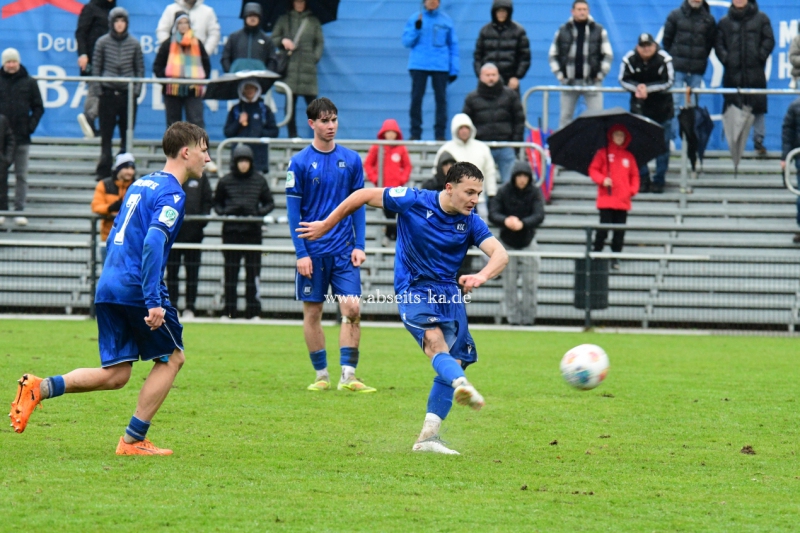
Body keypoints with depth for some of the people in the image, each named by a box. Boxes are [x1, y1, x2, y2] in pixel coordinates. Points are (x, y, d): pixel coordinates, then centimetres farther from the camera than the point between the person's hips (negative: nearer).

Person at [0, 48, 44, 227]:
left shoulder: (29, 83, 3)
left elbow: (38, 108, 7)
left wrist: (31, 126, -5)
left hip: (22, 138, 0)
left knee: (21, 176, 1)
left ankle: (19, 211, 4)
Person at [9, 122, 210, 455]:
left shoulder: (141, 184, 19)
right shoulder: (172, 193, -9)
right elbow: (153, 242, -23)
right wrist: (153, 300, -27)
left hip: (108, 288, 8)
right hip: (137, 288, -8)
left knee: (114, 375, 8)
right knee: (171, 358, 8)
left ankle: (40, 388, -10)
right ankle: (133, 440, 4)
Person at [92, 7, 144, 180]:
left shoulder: (134, 44, 5)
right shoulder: (102, 42, 2)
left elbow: (140, 68, 9)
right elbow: (96, 67, 5)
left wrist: (137, 89, 0)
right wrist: (97, 90, -2)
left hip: (128, 94, 1)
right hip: (108, 93, -1)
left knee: (127, 134, 3)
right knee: (106, 134, 0)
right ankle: (103, 170, 3)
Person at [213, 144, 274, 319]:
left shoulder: (259, 180, 5)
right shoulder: (226, 181, 5)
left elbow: (269, 203, 10)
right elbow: (217, 202, 14)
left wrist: (260, 212, -9)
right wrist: (222, 212, -6)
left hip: (253, 231, 0)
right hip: (231, 231, 0)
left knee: (253, 270, 1)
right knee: (230, 271, 3)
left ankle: (253, 311, 5)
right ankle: (229, 310, 8)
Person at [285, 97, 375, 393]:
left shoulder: (351, 160, 4)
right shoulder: (300, 162, -3)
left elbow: (358, 205, 9)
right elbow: (293, 210, -3)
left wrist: (359, 245, 0)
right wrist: (301, 253, -9)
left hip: (344, 250, 2)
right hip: (312, 250, -2)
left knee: (352, 309, -8)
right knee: (312, 313, 3)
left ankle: (348, 375, -6)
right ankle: (321, 375, 13)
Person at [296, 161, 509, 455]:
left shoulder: (471, 222, -1)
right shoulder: (414, 201, -10)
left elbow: (500, 254, -13)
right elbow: (363, 196, 0)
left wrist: (481, 276, -36)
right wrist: (326, 225, 7)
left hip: (449, 294, 5)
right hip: (413, 290, -5)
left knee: (454, 363, 0)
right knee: (435, 340, -31)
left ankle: (428, 436, 5)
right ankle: (462, 385, -62)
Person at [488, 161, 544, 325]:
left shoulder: (535, 193, -9)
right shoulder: (503, 192, -9)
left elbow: (539, 215, -21)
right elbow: (492, 213, -14)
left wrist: (522, 223, -41)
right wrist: (505, 221, -37)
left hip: (527, 242, 0)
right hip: (507, 243, 0)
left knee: (529, 283, -1)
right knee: (509, 284, 1)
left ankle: (528, 318, 7)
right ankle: (513, 317, 8)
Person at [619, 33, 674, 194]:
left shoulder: (664, 59, -18)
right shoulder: (629, 59, -12)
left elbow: (668, 82, -16)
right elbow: (623, 80, -6)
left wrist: (647, 88, -25)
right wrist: (636, 88, -25)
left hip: (661, 107, -2)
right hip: (639, 106, 2)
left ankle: (659, 180, 8)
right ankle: (643, 179, 10)